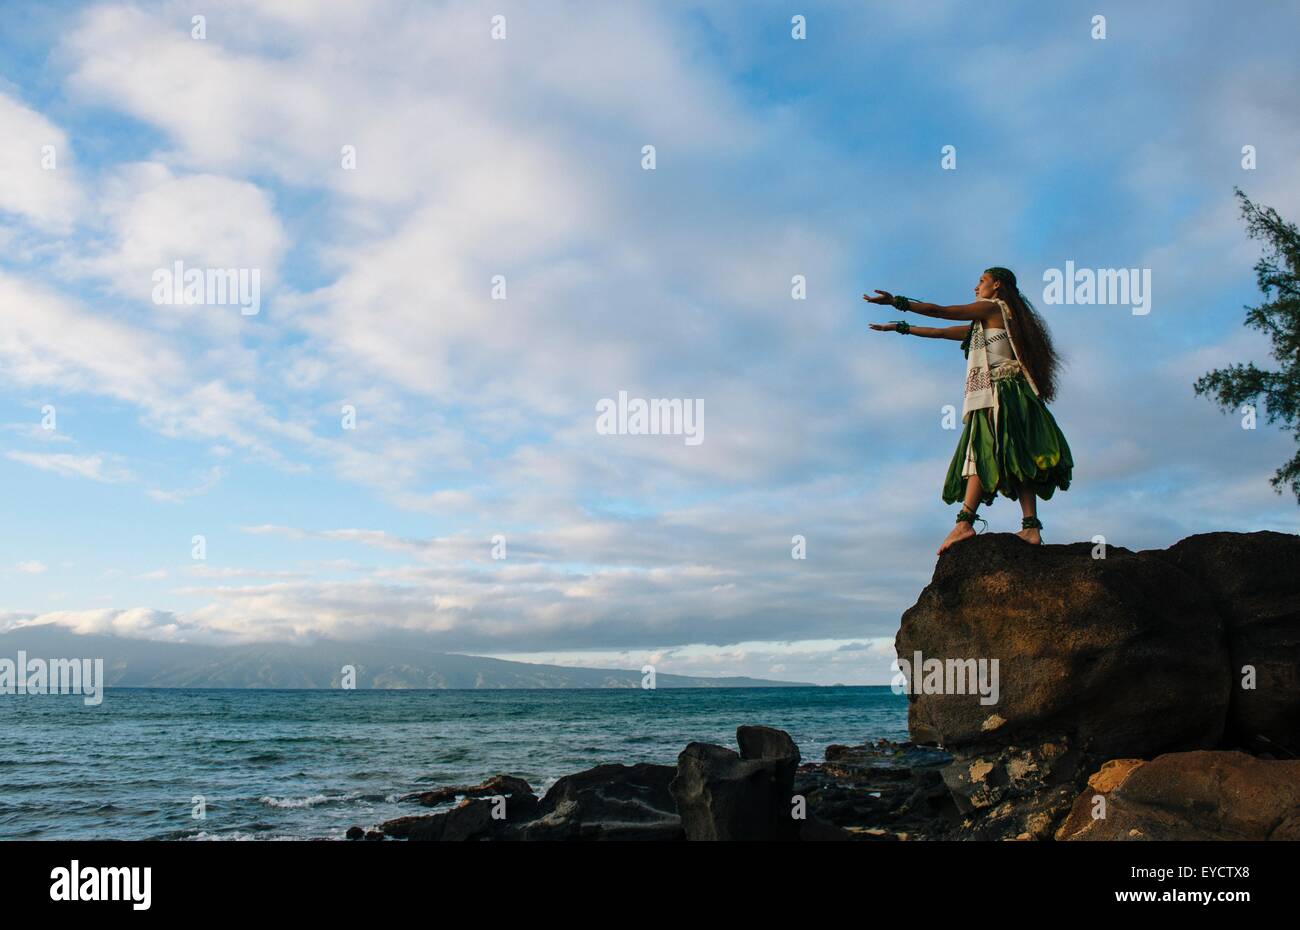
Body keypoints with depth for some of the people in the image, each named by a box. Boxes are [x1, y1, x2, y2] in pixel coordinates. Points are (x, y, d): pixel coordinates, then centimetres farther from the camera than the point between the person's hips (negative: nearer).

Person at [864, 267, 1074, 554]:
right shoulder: (984, 324, 29)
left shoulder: (993, 307, 4)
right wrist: (900, 327, 33)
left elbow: (939, 312, -2)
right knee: (1013, 461, 0)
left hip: (999, 393, -9)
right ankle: (1031, 527, -7)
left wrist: (897, 301, 1)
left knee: (984, 454, -19)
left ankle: (965, 522, -29)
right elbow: (942, 332, 31)